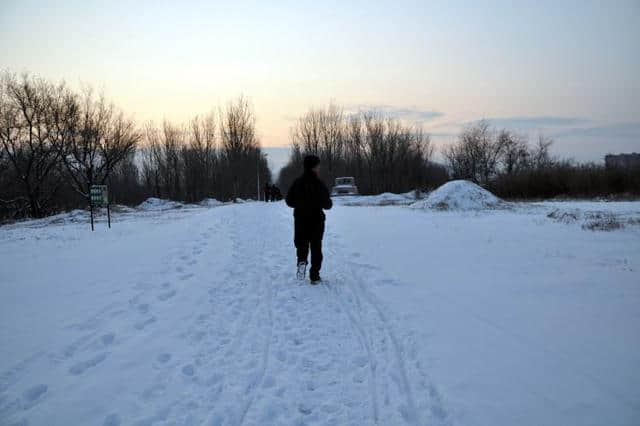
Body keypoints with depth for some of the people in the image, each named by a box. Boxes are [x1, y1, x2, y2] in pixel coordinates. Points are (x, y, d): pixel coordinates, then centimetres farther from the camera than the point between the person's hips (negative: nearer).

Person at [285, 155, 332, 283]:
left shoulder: (297, 183, -4)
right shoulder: (319, 184, -14)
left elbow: (289, 201, 0)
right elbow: (327, 204, -15)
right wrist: (329, 203, 8)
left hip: (300, 220, 2)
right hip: (316, 220, -2)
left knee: (301, 244, 18)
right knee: (316, 247, 9)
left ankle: (302, 261, -13)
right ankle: (314, 276, 9)